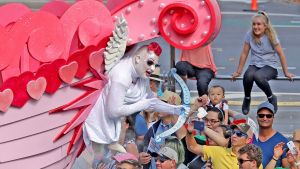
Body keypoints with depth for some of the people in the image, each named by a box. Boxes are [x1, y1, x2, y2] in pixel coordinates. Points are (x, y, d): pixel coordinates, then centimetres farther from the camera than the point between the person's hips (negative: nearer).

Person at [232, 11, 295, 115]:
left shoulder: (271, 37, -10)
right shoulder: (249, 35, -4)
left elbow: (280, 54, -2)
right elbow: (244, 54, 4)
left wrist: (286, 73, 1)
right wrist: (238, 72, 9)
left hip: (270, 66, -2)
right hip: (254, 65, 2)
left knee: (258, 76, -38)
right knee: (248, 75, -36)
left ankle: (271, 98, -10)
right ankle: (247, 98, -6)